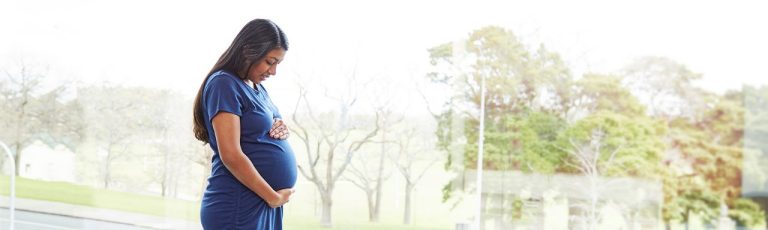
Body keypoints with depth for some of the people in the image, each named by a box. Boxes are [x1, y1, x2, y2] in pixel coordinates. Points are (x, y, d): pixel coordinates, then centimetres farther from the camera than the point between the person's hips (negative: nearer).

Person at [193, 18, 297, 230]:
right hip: (240, 206, -8)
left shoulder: (257, 88, 15)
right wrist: (273, 197, -13)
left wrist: (281, 130, 1)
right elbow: (231, 156, -19)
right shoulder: (224, 84, -12)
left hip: (265, 202, 9)